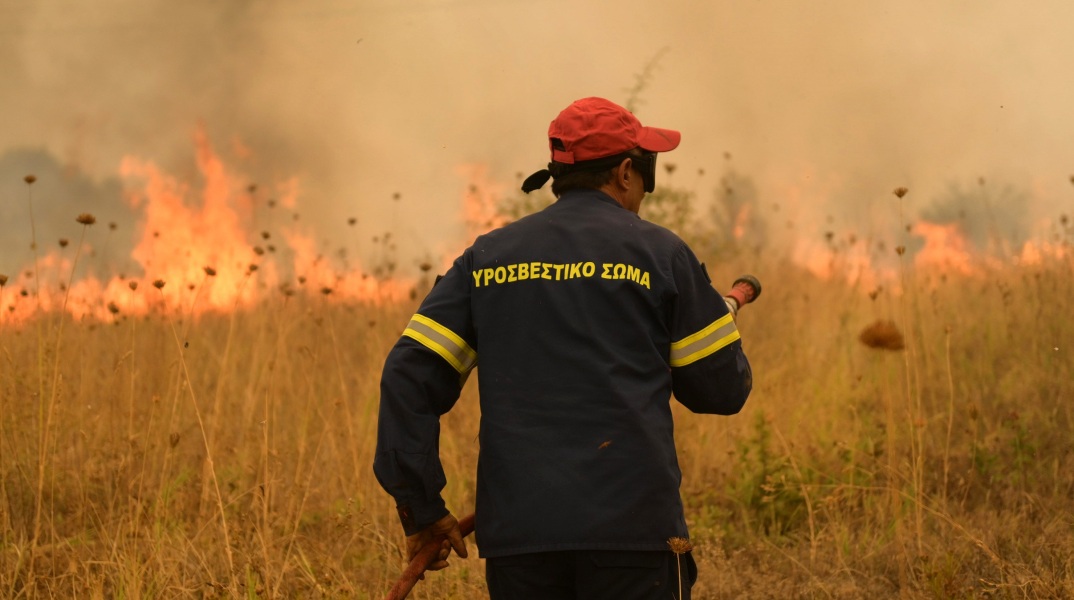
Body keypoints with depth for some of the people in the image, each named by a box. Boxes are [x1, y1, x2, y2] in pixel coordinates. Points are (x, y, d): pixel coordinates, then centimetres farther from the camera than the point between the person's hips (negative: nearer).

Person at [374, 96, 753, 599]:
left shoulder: (487, 257, 13)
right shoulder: (660, 254, 3)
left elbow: (411, 375, 5)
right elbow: (723, 388, 8)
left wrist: (421, 509, 8)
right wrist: (720, 319, 30)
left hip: (518, 530, 4)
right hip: (631, 522, -3)